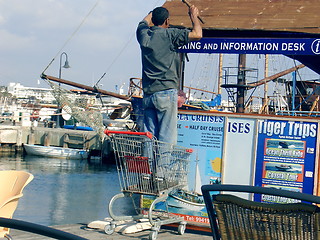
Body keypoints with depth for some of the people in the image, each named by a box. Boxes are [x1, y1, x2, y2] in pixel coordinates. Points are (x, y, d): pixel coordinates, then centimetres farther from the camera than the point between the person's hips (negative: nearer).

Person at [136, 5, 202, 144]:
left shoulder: (144, 34, 10)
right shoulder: (170, 34, -6)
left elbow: (144, 22, 34)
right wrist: (194, 16, 8)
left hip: (147, 94, 6)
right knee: (167, 138, -6)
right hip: (166, 91, -6)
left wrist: (156, 12, 51)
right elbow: (197, 34, -9)